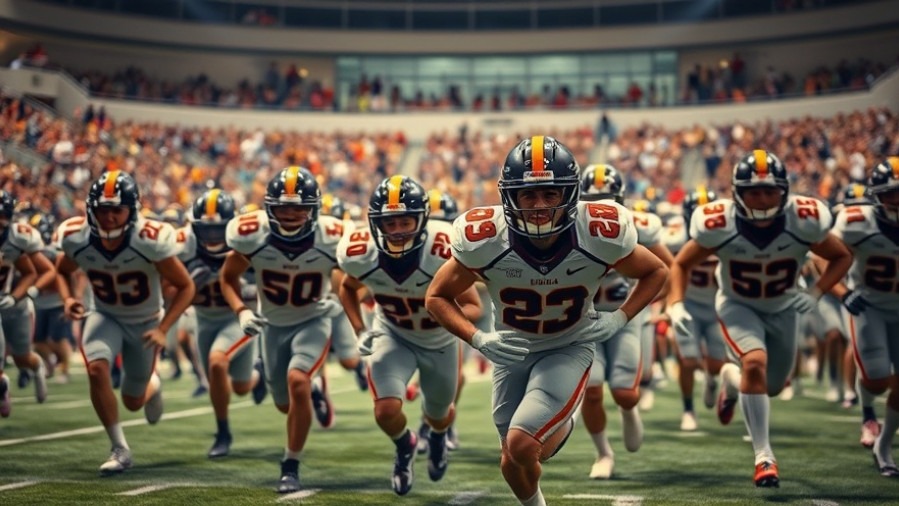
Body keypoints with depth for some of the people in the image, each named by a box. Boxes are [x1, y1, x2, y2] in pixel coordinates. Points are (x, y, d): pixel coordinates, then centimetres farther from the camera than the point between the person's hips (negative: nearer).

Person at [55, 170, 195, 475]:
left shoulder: (151, 240, -31)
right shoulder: (76, 238, -21)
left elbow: (186, 287, -19)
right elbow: (62, 271, 3)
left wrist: (163, 330, -29)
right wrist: (67, 299, -18)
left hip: (145, 323, -1)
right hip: (105, 317, 2)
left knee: (133, 402, 11)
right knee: (97, 370, -28)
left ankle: (152, 385, 51)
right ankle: (119, 450, -11)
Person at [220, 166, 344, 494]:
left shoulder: (332, 240, -25)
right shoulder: (253, 235, -24)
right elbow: (228, 277, -6)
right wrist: (241, 312, -23)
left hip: (314, 319, -2)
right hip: (273, 323, 3)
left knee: (297, 381, -27)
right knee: (286, 404, 12)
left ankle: (291, 466, -12)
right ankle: (316, 392, 51)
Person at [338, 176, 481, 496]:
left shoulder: (444, 252, -36)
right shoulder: (360, 255, -26)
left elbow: (474, 308, -26)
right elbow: (348, 288, 0)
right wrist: (360, 331, -13)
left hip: (441, 341, 0)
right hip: (393, 336, 0)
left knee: (439, 417, 18)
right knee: (387, 410, -19)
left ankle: (437, 435, 61)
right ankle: (405, 448, 19)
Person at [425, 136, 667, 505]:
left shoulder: (600, 235, -25)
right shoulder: (485, 240, -25)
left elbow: (655, 272, -4)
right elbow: (437, 297, -9)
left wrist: (619, 319, -18)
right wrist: (478, 339, -25)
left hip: (569, 348, -2)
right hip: (511, 351, 2)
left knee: (521, 445, -23)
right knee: (513, 465, 11)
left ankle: (560, 427, 13)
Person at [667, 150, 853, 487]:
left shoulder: (804, 222, -26)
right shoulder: (719, 225, -28)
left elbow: (842, 258, -8)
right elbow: (682, 264, -11)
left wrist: (815, 292, -24)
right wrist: (675, 305, -28)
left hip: (783, 308, 3)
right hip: (738, 305, -3)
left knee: (772, 386, 13)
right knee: (755, 363, -29)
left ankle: (731, 378, 50)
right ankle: (763, 456, -18)